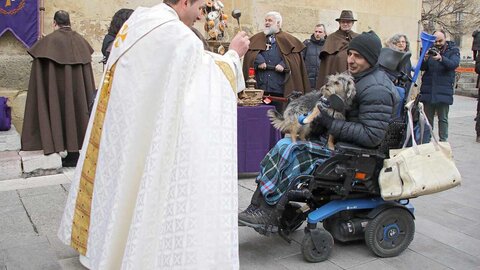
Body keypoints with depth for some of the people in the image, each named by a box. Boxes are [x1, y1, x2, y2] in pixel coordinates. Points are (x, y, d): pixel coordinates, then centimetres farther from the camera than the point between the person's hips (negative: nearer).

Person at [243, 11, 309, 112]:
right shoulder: (258, 38, 16)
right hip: (261, 85, 2)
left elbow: (295, 55, 1)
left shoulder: (287, 39, 9)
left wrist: (284, 65, -14)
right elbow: (250, 51, 3)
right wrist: (258, 60, -15)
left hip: (279, 85, -1)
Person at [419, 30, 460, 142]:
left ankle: (443, 141, 7)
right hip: (428, 90, 3)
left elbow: (454, 64, -15)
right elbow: (422, 67, 2)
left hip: (444, 91, -3)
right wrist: (425, 59, -20)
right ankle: (426, 141, 15)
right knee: (427, 118, 8)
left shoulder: (453, 50, 4)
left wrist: (441, 58, -33)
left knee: (443, 119, 1)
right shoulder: (430, 49, 11)